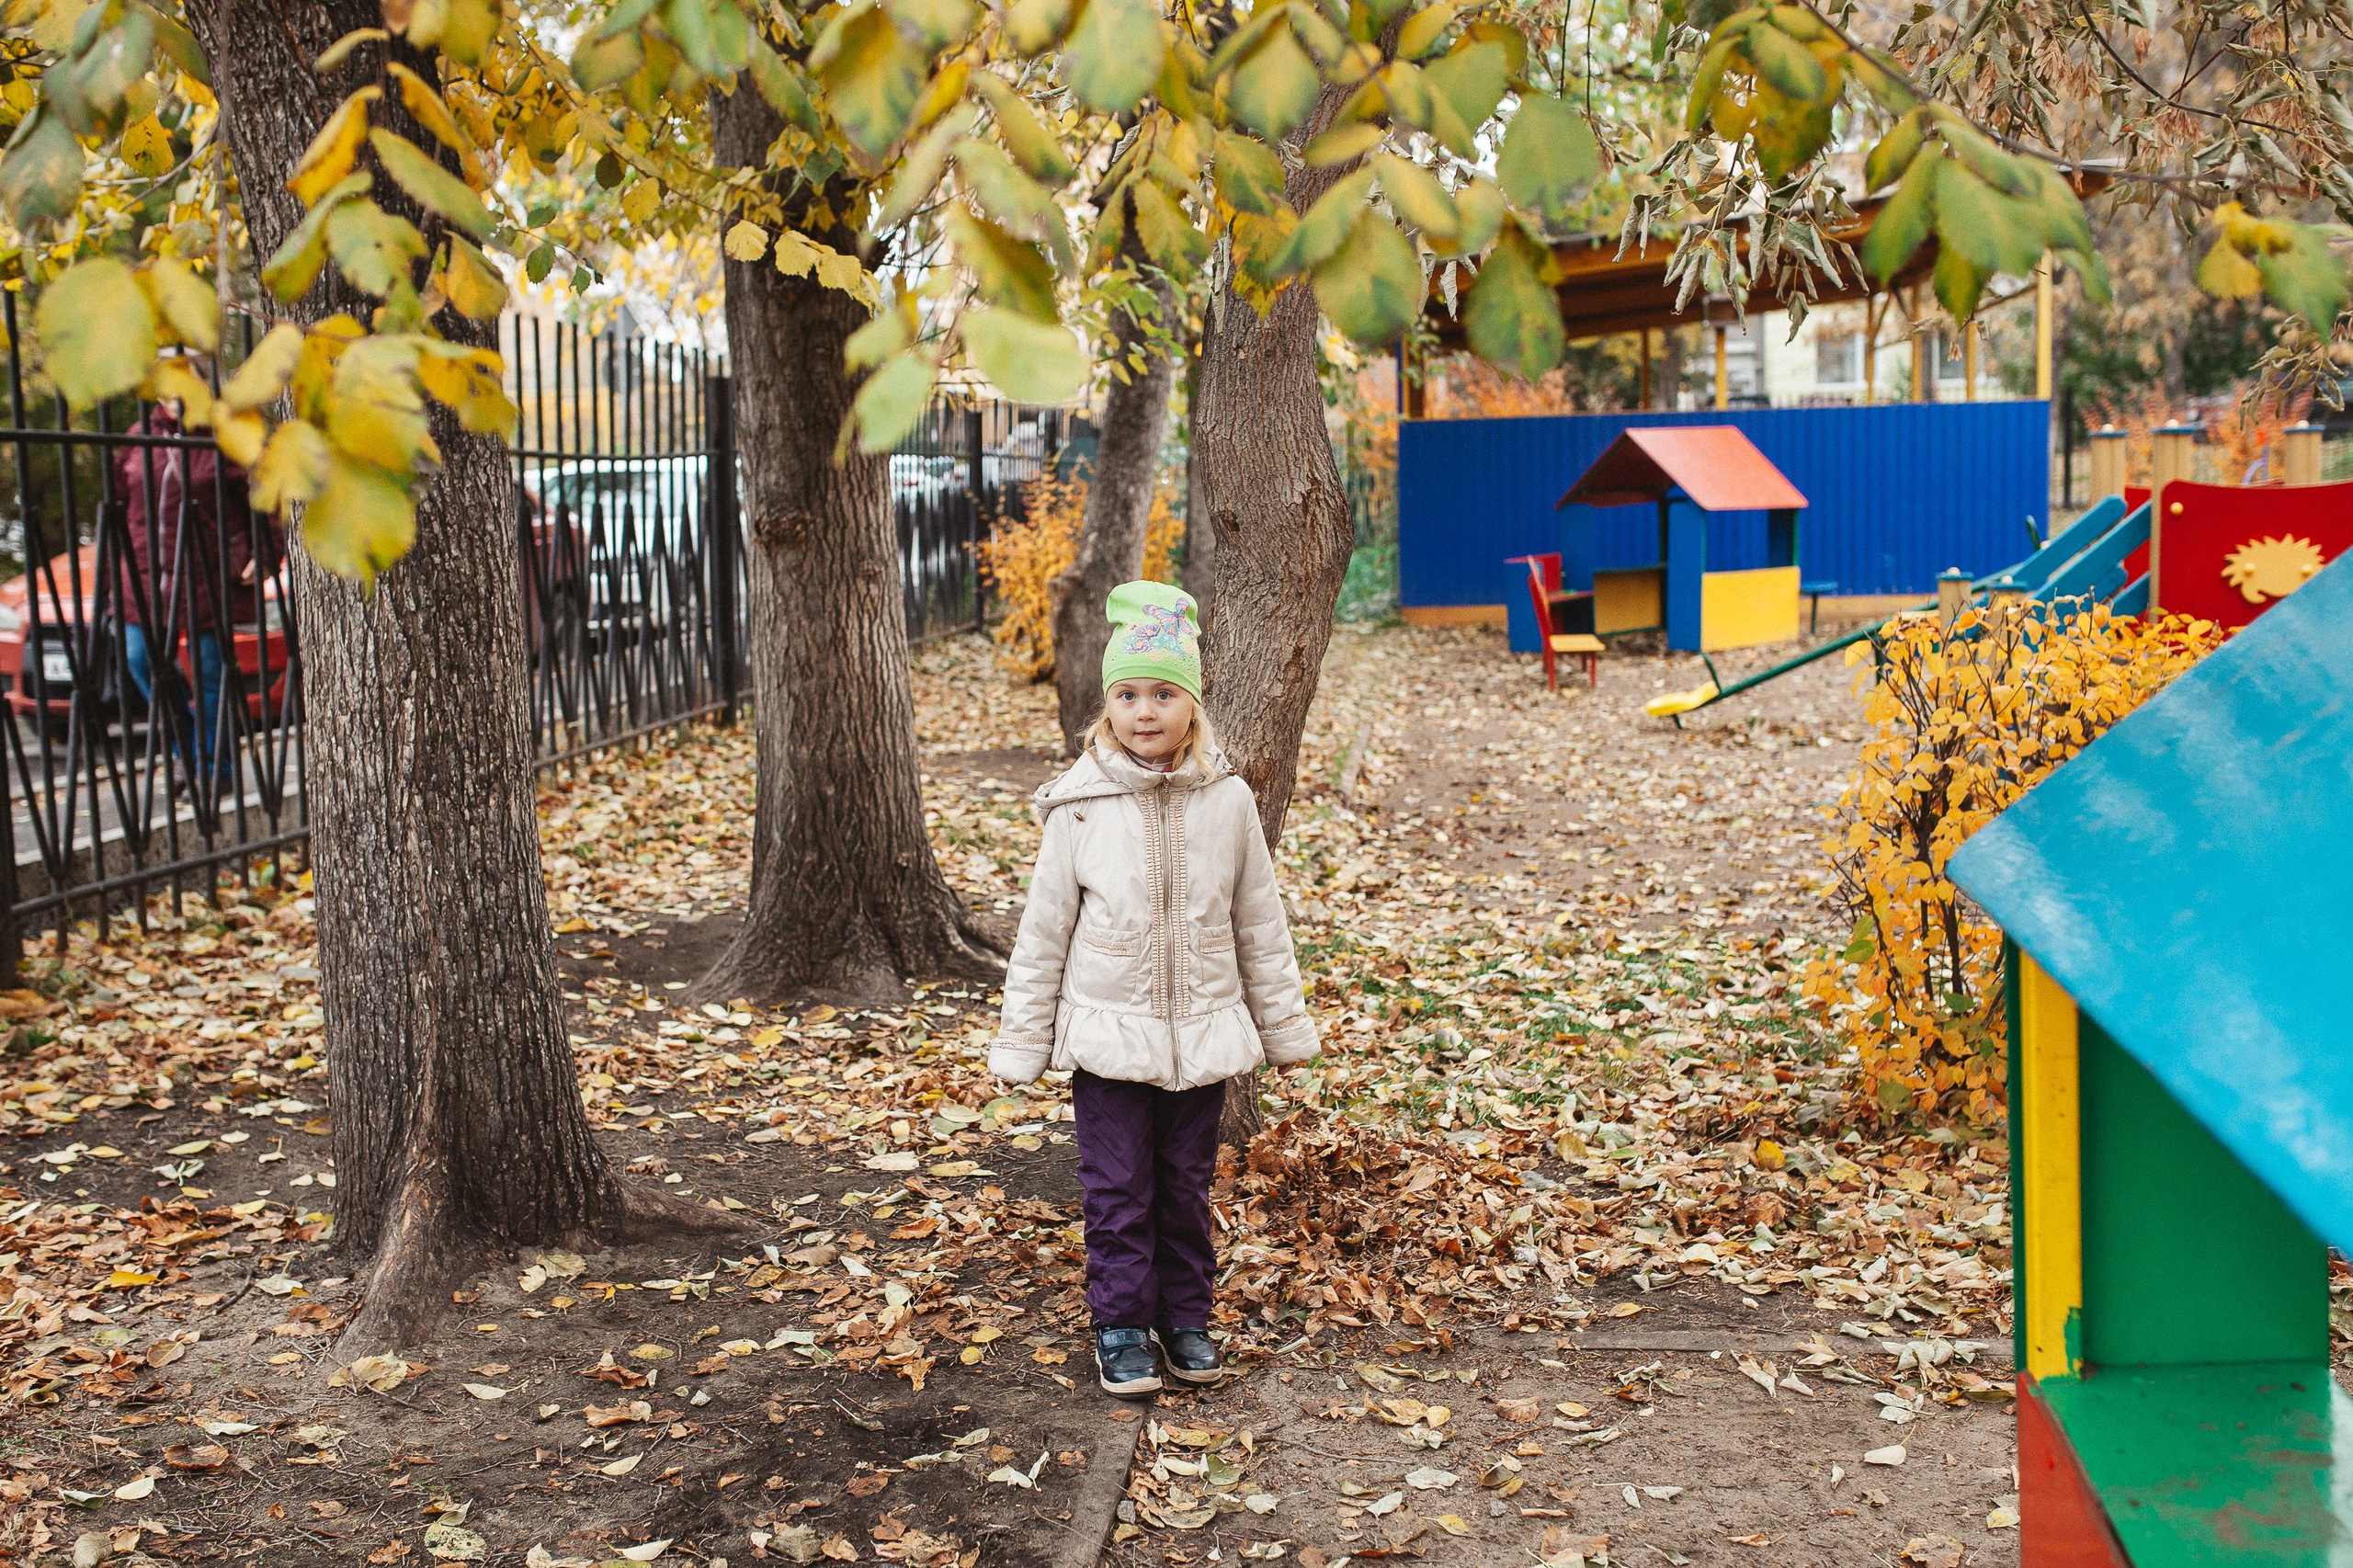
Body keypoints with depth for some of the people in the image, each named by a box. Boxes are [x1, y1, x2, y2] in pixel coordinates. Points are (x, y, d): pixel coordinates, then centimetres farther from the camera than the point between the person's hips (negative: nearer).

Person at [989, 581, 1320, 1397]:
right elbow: (1044, 932, -3)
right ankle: (1121, 1327, 20)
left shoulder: (1227, 802, -5)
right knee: (1119, 1191, 5)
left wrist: (1283, 1025, 10)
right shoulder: (1079, 807, -10)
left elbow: (1260, 924, 5)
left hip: (1202, 1037, 2)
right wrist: (1021, 1043, -1)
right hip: (1109, 1038, -2)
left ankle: (1186, 1317, 29)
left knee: (1188, 1184, 14)